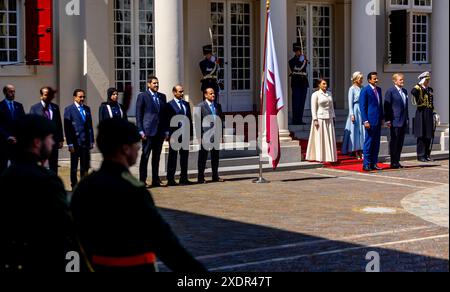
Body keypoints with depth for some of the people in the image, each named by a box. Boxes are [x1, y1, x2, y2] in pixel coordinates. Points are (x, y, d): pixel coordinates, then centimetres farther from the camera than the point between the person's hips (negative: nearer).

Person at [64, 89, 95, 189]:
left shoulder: (87, 109, 12)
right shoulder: (69, 109, -4)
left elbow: (90, 125, 13)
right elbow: (67, 128, -7)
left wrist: (91, 141, 8)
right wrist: (70, 144, -13)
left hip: (86, 142, 4)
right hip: (75, 142, -4)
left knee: (85, 166, 7)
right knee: (74, 166, 5)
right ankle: (74, 186, 13)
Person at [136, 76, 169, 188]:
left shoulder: (162, 97, 14)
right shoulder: (142, 96, -1)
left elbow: (165, 114, 16)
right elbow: (138, 115, -3)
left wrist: (166, 130, 9)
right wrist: (141, 131, -10)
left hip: (160, 132, 5)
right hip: (148, 132, -5)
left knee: (157, 157, 10)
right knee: (145, 156, -3)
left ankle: (156, 180, 16)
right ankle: (142, 180, 0)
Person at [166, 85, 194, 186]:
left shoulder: (186, 104, 14)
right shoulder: (170, 105, -5)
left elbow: (190, 119, 16)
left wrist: (190, 133, 9)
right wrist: (171, 136, -14)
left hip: (185, 135, 6)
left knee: (185, 157, 9)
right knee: (173, 158, 1)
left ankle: (184, 178, 17)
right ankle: (171, 179, 5)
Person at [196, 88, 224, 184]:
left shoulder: (218, 106, 13)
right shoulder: (200, 106, -4)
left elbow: (221, 120, 15)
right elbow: (197, 121, -7)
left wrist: (220, 133, 8)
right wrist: (199, 135, -12)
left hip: (216, 135, 5)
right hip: (205, 136, -5)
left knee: (215, 157, 11)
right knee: (203, 158, 1)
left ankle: (215, 176, 19)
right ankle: (201, 177, 6)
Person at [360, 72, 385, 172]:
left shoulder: (379, 90, 15)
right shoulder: (365, 90, -7)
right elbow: (363, 107, -9)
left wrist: (382, 118, 15)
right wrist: (365, 121, -15)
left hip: (378, 121, 7)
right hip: (370, 121, -7)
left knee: (376, 143, 8)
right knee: (369, 143, -4)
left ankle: (374, 163, 14)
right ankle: (366, 164, 1)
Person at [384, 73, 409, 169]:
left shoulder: (405, 91, 15)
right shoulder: (390, 91, -6)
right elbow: (387, 106, -8)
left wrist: (407, 118, 16)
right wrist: (388, 120, -13)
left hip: (403, 121, 7)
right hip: (395, 121, -7)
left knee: (400, 142, 9)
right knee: (394, 142, -3)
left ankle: (397, 161, 15)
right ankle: (393, 162, 1)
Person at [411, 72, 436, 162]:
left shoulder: (430, 90, 16)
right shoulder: (418, 89, -6)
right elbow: (413, 92, -32)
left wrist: (433, 113, 19)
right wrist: (420, 85, -19)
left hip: (429, 114, 7)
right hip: (421, 114, -7)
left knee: (429, 136, 8)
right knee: (421, 136, -5)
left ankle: (427, 155, 16)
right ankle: (420, 155, -1)